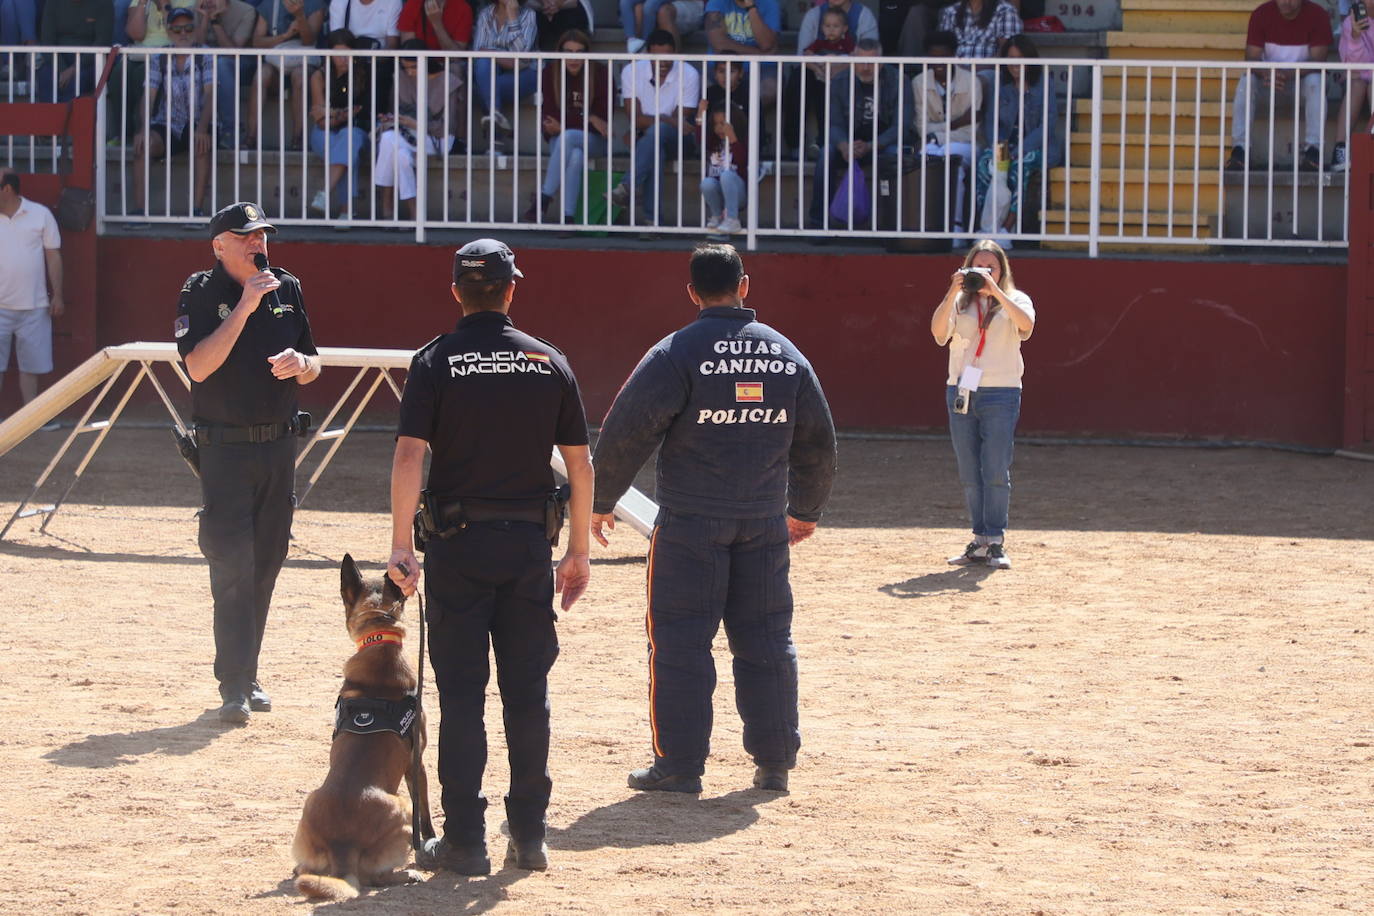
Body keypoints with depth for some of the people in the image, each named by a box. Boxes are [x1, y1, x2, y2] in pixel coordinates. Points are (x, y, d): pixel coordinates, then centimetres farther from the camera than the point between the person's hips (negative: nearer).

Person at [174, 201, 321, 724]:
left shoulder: (287, 290, 9)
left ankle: (246, 677, 19)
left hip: (279, 446, 5)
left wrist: (300, 363, -9)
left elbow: (312, 369, 15)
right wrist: (245, 308, -23)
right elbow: (199, 367, -19)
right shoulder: (202, 293, -6)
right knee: (232, 566, -11)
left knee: (266, 566, 9)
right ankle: (234, 688, -11)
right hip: (225, 448, -5)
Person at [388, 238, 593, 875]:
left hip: (458, 542, -2)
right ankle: (529, 837, 12)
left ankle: (464, 839, 0)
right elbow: (579, 463, 5)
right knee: (527, 692, 9)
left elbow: (409, 454, -13)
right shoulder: (549, 362, 4)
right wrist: (579, 549, 13)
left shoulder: (437, 361, -4)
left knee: (461, 693, 1)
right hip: (529, 542, 2)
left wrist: (400, 545, -11)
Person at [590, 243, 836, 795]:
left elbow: (627, 431, -9)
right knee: (766, 640, 10)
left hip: (690, 521, -4)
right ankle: (775, 761, 13)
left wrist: (602, 501, 2)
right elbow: (818, 442, 17)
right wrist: (807, 510, 30)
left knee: (680, 641, 0)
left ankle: (679, 765, -1)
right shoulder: (787, 355, 8)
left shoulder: (677, 353, -8)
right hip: (765, 521, 4)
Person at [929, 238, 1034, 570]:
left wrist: (996, 291, -22)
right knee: (969, 473, 5)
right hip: (960, 393, 3)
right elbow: (938, 330, -7)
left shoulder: (1015, 301, 6)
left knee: (996, 471, -7)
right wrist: (953, 293, -19)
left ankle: (996, 542, -3)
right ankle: (980, 542, 12)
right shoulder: (959, 303, 11)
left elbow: (1026, 324, -16)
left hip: (1001, 394, -3)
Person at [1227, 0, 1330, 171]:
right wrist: (1266, 73, -39)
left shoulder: (1317, 15, -13)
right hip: (1267, 79, 1)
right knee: (1246, 82, -29)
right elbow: (1252, 58, -15)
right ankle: (1240, 149, -35)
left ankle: (1313, 149, -39)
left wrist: (1288, 74, -39)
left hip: (1303, 78, -1)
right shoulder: (1261, 14, -9)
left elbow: (1318, 60, -21)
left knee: (1315, 81, -35)